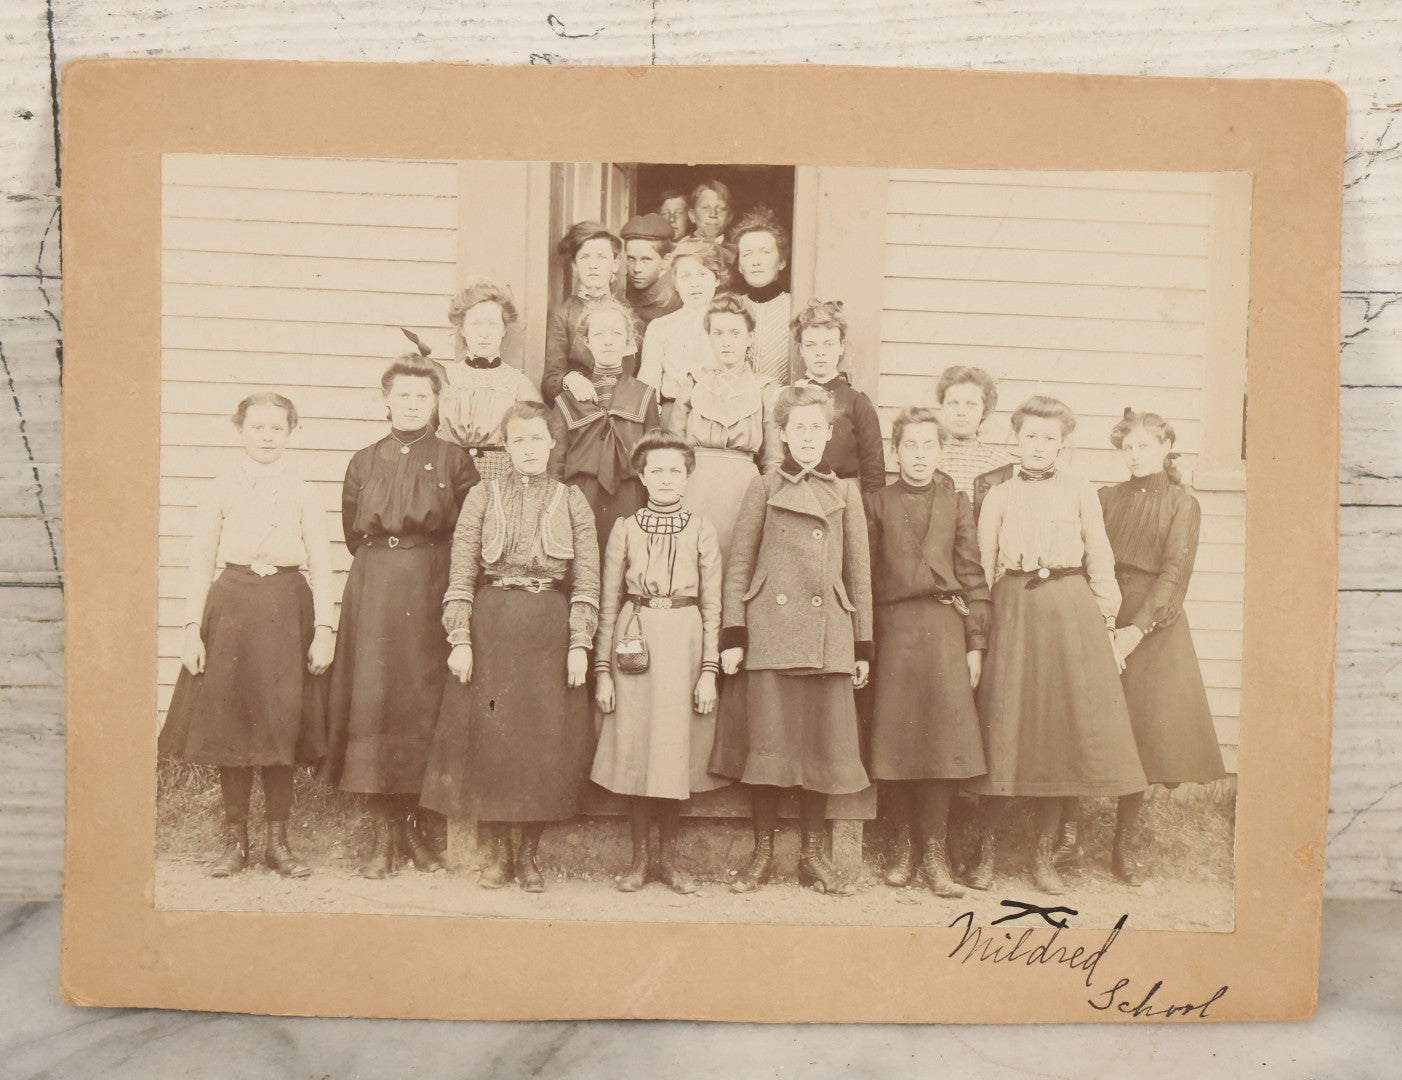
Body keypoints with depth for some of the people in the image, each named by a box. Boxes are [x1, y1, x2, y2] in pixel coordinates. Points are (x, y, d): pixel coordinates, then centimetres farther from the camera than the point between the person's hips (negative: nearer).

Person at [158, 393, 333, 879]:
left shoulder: (302, 494, 7)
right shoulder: (221, 490, 6)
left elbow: (321, 566, 5)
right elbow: (201, 562, 6)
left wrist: (323, 630, -3)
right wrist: (192, 629, -1)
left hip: (286, 609, 0)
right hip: (231, 606, 0)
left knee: (281, 724, 2)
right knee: (230, 724, 3)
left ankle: (277, 840, 14)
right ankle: (235, 839, 17)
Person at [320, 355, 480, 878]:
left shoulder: (455, 459, 5)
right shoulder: (364, 461, 12)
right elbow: (353, 532, 13)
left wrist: (426, 561, 0)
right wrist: (383, 561, 6)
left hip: (433, 588, -2)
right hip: (373, 589, 2)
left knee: (426, 697, -1)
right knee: (373, 697, -2)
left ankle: (423, 826, 10)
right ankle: (385, 832, 6)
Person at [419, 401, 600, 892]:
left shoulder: (573, 502, 7)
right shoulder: (483, 497, 6)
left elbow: (586, 581, 3)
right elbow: (461, 574, 2)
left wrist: (579, 644, -5)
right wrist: (460, 639, -6)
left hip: (551, 631, 0)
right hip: (491, 628, 0)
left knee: (548, 741, 2)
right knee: (487, 736, 2)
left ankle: (529, 852, 17)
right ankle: (496, 851, 17)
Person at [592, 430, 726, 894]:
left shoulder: (701, 530, 6)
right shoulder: (625, 529, 6)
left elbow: (712, 605, 5)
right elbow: (608, 603, 6)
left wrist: (709, 670, -2)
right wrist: (602, 669, 1)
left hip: (684, 640, 0)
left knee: (676, 749, 4)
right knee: (635, 750, 3)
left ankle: (668, 856, 20)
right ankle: (639, 858, 17)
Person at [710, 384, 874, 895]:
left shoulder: (846, 493, 13)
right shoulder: (762, 489, 8)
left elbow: (859, 571, 13)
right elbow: (739, 565, 5)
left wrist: (863, 644, 9)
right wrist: (732, 634, -3)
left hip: (828, 635, 2)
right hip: (769, 631, -2)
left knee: (824, 743, 4)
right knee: (767, 741, 1)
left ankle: (812, 855, 16)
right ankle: (763, 854, 14)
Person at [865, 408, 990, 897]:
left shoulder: (956, 503, 11)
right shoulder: (878, 503, 10)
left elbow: (972, 575, 8)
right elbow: (866, 575, 7)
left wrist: (975, 642, 1)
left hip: (945, 626, 0)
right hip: (892, 630, 0)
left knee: (944, 738, -5)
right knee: (895, 740, 0)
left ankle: (934, 852, 5)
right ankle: (905, 843, 14)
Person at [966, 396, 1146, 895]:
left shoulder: (1080, 493, 9)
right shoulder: (999, 496, 9)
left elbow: (1100, 563, 9)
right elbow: (982, 569, 7)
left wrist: (1107, 628, 4)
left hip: (1070, 611, 1)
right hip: (1014, 611, -1)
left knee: (1061, 730, 3)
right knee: (1004, 728, 0)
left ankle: (1044, 854, 16)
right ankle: (985, 850, 13)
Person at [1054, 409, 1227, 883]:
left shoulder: (1183, 505, 4)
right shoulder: (1106, 499, 12)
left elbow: (1174, 572, -5)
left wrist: (1139, 628, -15)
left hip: (1152, 624, -1)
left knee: (1141, 729, 1)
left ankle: (1125, 843, 11)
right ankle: (1069, 831, -1)